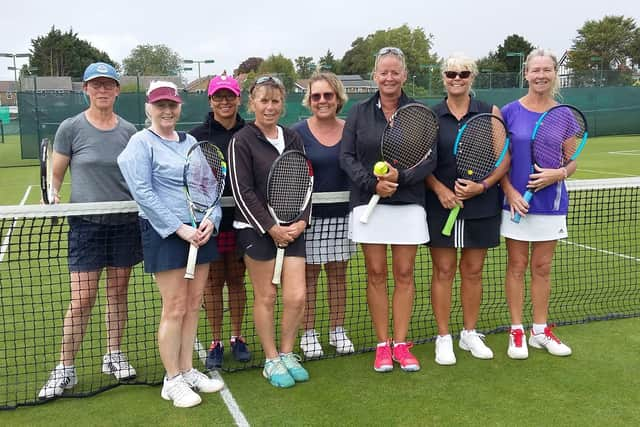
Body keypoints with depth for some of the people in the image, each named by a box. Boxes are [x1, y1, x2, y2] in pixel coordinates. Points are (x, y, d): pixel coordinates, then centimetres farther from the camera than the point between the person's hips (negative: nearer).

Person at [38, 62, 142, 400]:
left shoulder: (128, 131, 5)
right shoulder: (70, 128, -2)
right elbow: (55, 175, 3)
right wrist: (53, 197, -14)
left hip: (125, 222, 3)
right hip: (86, 223, -2)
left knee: (118, 291, 11)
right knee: (82, 300, -3)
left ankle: (114, 356, 28)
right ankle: (65, 370, 12)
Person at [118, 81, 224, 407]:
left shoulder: (191, 142, 14)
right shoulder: (141, 142, -5)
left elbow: (209, 183, 14)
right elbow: (143, 193, -14)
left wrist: (211, 219, -5)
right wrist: (179, 228, -18)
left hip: (200, 231, 6)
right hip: (165, 234, -6)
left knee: (193, 305, 11)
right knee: (175, 309, -2)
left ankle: (187, 370, 24)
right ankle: (172, 380, 13)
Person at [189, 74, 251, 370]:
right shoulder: (197, 135, -1)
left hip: (241, 218, 2)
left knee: (236, 280, 12)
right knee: (213, 282, 6)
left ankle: (237, 338, 25)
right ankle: (216, 343, 19)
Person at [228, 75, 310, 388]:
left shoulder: (293, 139, 12)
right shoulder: (241, 141, -4)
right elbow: (243, 192, -10)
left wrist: (302, 221, -2)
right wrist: (271, 228, -13)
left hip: (292, 229, 4)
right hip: (257, 230, -4)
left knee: (296, 296, 0)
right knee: (266, 297, 4)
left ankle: (287, 353, 22)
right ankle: (271, 360, 20)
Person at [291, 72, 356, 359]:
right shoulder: (298, 132, -5)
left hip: (342, 214, 3)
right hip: (309, 216, -2)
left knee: (338, 273, 11)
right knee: (309, 274, 5)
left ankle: (337, 330, 25)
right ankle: (308, 334, 17)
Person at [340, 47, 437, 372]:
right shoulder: (359, 113, 6)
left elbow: (429, 159, -2)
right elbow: (347, 157, 0)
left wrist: (400, 177, -19)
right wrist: (372, 183, -15)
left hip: (408, 204, 0)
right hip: (368, 203, 0)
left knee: (404, 274, 4)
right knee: (376, 274, 4)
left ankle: (400, 344, 16)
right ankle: (383, 345, 15)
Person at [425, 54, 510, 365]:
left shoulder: (490, 113, 3)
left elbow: (505, 158, 2)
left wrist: (483, 185, -13)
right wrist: (440, 189, -14)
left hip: (481, 206, 1)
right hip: (441, 205, -1)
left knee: (473, 271, 10)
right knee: (443, 271, 3)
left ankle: (470, 334, 25)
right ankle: (443, 338, 14)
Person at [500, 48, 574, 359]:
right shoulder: (510, 112, -2)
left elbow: (572, 161, 6)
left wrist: (558, 173, -16)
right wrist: (510, 191, -13)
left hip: (551, 204, 2)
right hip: (516, 202, -2)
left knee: (542, 268, 10)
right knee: (517, 267, 5)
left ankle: (540, 331, 23)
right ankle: (516, 331, 16)